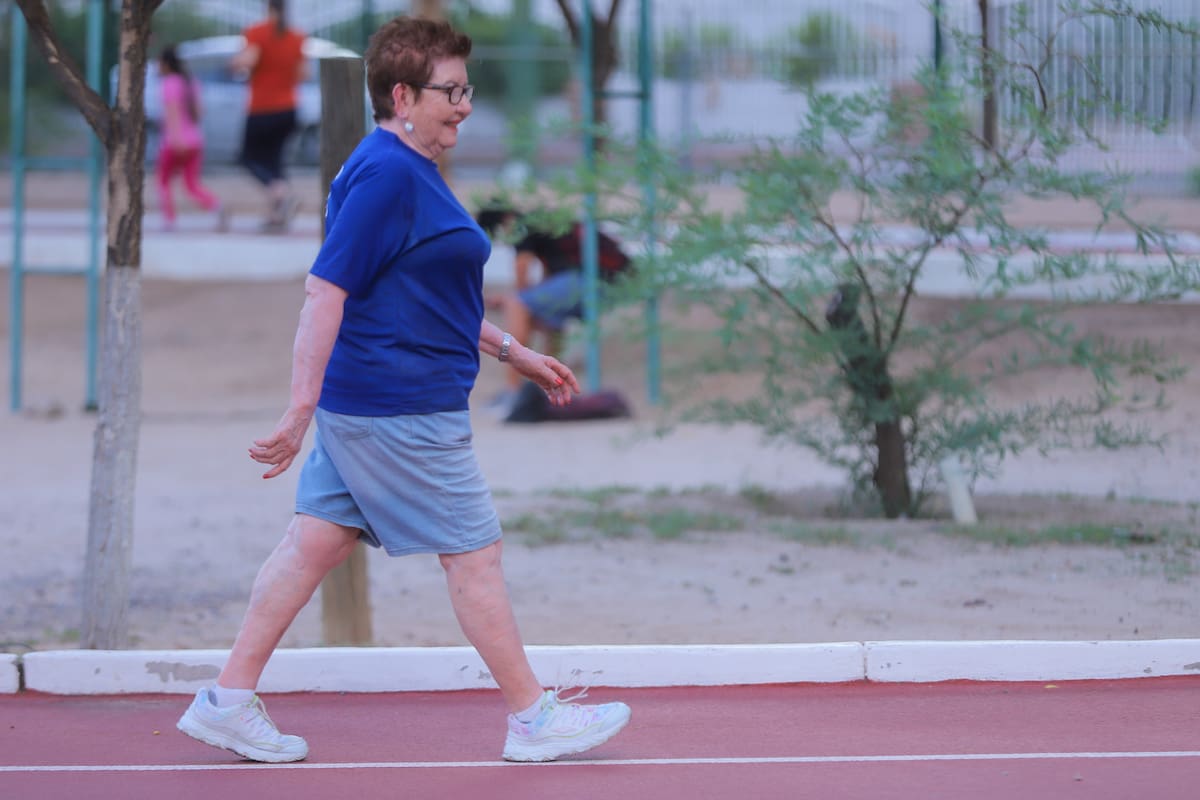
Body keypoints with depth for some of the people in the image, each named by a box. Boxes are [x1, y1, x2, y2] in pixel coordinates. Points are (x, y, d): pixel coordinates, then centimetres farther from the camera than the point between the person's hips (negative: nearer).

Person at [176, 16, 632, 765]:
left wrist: (515, 352, 27)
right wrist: (301, 410, -25)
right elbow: (326, 290, -23)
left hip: (362, 409, 10)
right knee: (475, 554, 0)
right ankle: (533, 718, 10)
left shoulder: (408, 171, 15)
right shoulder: (385, 175, -18)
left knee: (316, 542, 10)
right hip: (402, 412, -10)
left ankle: (230, 699, 11)